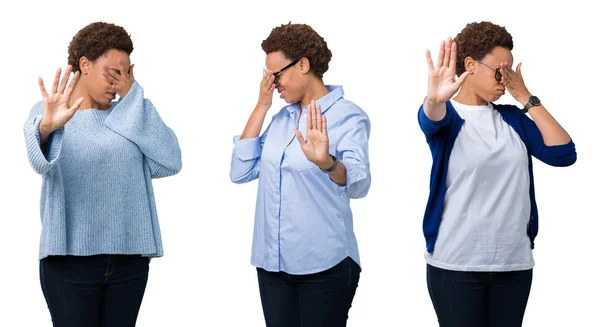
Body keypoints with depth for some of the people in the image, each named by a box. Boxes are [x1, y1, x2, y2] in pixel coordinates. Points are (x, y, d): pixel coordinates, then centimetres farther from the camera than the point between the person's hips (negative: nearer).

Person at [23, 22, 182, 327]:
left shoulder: (128, 116, 11)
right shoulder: (46, 112, -2)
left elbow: (170, 162, -4)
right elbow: (40, 161, -24)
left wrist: (133, 100, -5)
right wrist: (47, 127, -48)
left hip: (129, 259, 4)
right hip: (70, 260, -3)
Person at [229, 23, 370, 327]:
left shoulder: (348, 116, -9)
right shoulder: (281, 117, 9)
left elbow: (358, 184, -24)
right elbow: (240, 172, 3)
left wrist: (326, 162, -46)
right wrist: (261, 106, 0)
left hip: (324, 265, -6)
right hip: (271, 261, 6)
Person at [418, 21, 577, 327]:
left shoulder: (512, 118, 9)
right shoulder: (449, 115, -3)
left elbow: (564, 154, -2)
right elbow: (431, 120, -28)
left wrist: (527, 98, -3)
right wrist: (434, 100, -52)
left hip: (515, 262, 4)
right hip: (456, 264, -4)